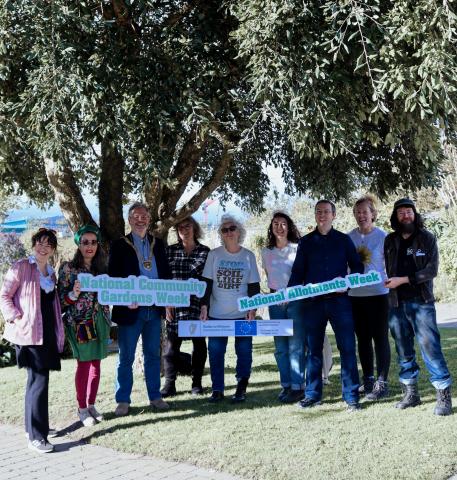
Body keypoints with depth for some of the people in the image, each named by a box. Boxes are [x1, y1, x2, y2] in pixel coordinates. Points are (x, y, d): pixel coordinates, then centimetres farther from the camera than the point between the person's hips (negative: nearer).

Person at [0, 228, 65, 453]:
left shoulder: (51, 273, 17)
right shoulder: (21, 267, -4)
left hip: (47, 333, 8)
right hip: (29, 333, -8)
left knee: (37, 379, 15)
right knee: (39, 380, -12)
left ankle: (34, 425, 26)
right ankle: (36, 437, -8)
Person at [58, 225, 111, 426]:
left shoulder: (102, 267, 8)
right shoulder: (68, 268, -6)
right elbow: (61, 299, -7)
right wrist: (74, 294, -26)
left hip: (100, 321, 5)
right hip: (79, 322, -5)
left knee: (96, 363, 9)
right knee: (84, 363, 0)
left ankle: (91, 405, 22)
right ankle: (82, 408, 13)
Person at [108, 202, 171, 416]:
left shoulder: (158, 244, 11)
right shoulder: (119, 245, -2)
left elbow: (166, 273, 14)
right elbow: (113, 277, -5)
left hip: (154, 308, 4)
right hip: (130, 309, -4)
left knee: (153, 355, 13)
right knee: (126, 357, 4)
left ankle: (155, 396, 23)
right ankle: (123, 400, 15)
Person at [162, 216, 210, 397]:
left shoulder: (205, 251, 5)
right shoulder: (170, 250, 8)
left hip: (197, 303, 0)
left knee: (199, 343, 6)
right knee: (171, 343, -1)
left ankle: (197, 383, 18)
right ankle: (169, 384, 7)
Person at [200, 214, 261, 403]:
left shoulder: (249, 256, 3)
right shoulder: (214, 254, 3)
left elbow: (254, 286, 5)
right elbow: (207, 283, 4)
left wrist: (253, 308, -4)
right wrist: (204, 306, -4)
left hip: (242, 314, 0)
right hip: (217, 314, 0)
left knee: (244, 351, 2)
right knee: (215, 352, 1)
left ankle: (241, 389, 15)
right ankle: (217, 390, 12)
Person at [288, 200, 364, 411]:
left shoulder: (343, 239, 8)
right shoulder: (306, 242, 11)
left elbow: (357, 266, 8)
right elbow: (298, 272, 10)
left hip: (339, 300, -1)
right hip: (312, 302, 2)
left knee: (347, 348, -4)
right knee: (313, 349, 7)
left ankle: (351, 396, 3)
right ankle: (312, 394, 17)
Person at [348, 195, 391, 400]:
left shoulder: (382, 236, -6)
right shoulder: (349, 237, 5)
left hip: (378, 294, -4)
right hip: (356, 295, 4)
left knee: (380, 338, -1)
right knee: (363, 338, 13)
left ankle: (381, 382, 6)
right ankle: (368, 379, 24)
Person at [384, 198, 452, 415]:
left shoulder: (427, 238, 1)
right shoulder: (390, 240, 10)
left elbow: (432, 270, -7)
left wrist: (404, 280, -14)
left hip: (421, 302, -3)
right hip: (397, 304, 4)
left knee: (430, 347, -8)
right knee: (403, 350, 8)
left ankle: (444, 395, 1)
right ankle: (410, 393, 20)